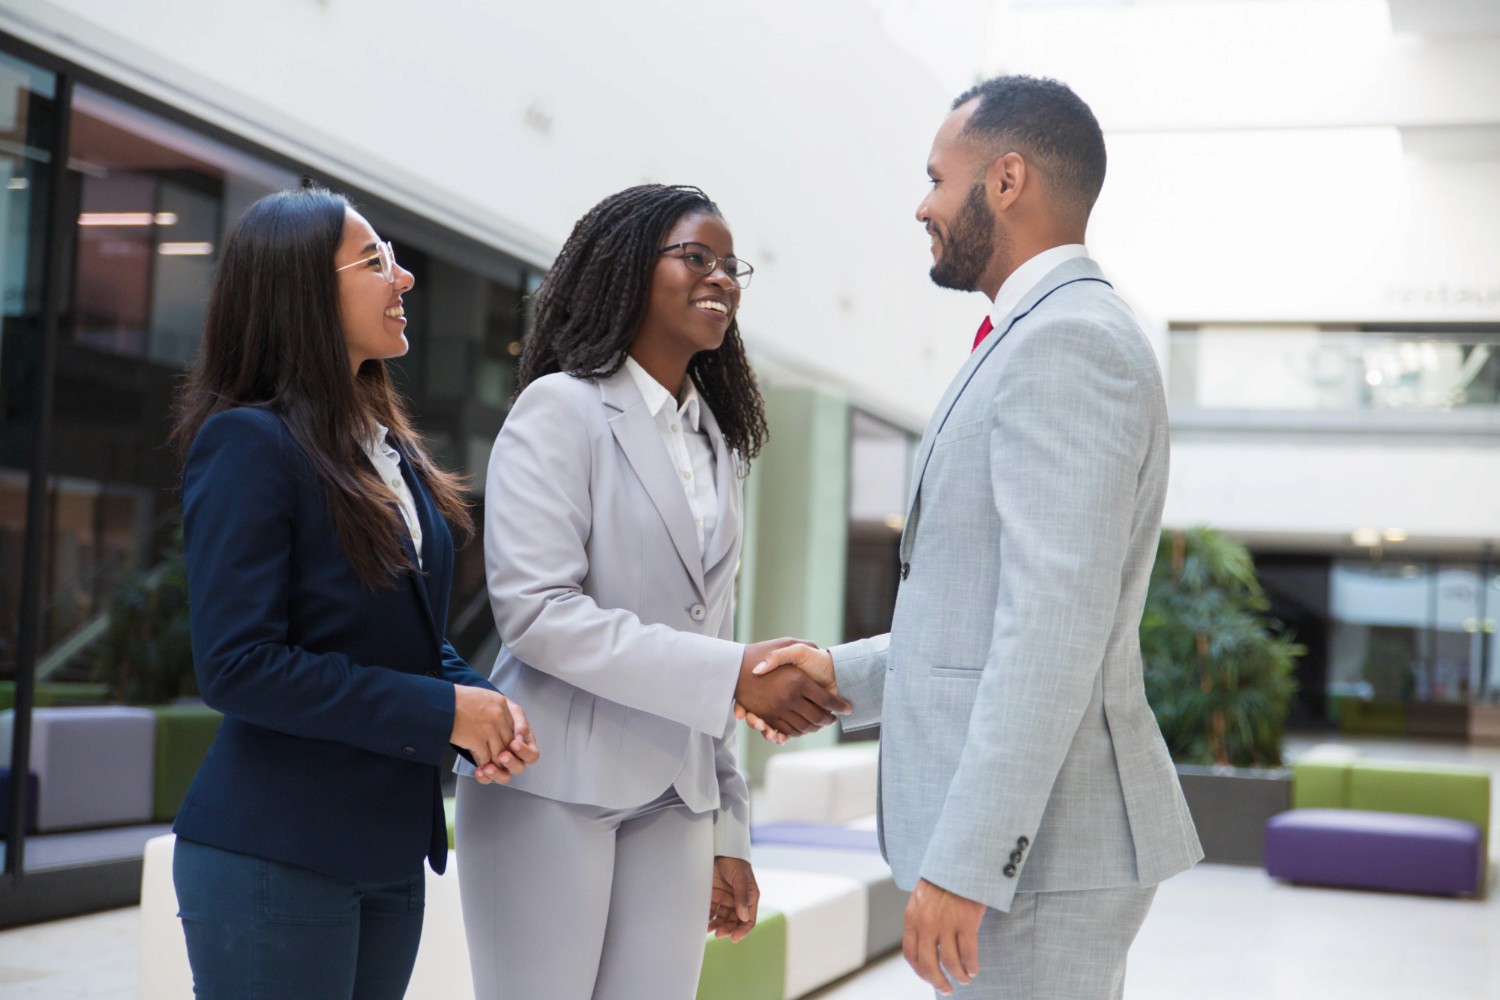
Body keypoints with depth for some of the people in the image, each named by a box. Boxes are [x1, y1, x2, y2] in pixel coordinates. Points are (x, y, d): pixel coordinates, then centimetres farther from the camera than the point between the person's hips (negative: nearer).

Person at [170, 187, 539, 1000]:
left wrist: (482, 707, -4)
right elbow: (236, 664, -19)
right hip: (273, 862, -8)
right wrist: (440, 712, -18)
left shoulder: (391, 451, 13)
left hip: (389, 857, 8)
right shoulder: (246, 442, -12)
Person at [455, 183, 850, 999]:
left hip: (673, 805, 6)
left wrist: (728, 835, 14)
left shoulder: (716, 444, 16)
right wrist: (732, 675, -21)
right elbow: (535, 610, -16)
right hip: (559, 788, -6)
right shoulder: (562, 409, -5)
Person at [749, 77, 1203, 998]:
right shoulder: (1049, 344, 18)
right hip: (1019, 837, 10)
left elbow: (1057, 627, -24)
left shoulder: (1068, 341, -15)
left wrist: (963, 863, -24)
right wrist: (847, 677, 15)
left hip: (1034, 850, -10)